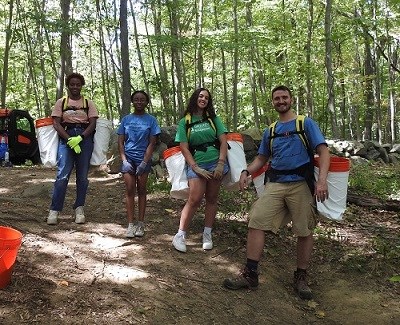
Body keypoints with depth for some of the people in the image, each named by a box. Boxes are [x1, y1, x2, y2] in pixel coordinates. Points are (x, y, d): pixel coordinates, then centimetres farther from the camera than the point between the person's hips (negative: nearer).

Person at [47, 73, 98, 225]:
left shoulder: (88, 103, 11)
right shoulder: (61, 102, 11)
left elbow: (93, 123, 1)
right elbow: (56, 123, 1)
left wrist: (80, 138, -15)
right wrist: (69, 139, -13)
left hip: (85, 139, 1)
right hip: (66, 138, -1)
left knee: (82, 176, 4)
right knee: (62, 175, -10)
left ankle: (79, 209, 12)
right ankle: (54, 210, -7)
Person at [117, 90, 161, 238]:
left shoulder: (151, 120, 2)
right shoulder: (126, 119, 7)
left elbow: (152, 143, -2)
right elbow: (120, 141, 6)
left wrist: (144, 162, -10)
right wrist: (124, 160, -6)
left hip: (144, 159, -1)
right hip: (128, 158, 1)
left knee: (141, 190, 4)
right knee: (130, 189, -4)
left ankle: (140, 223, 9)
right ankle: (131, 224, -1)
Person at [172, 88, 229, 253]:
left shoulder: (213, 119, 12)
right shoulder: (185, 122, 7)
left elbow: (223, 141, 5)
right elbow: (184, 148, 1)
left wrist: (221, 164, -7)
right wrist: (196, 168, -9)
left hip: (216, 163, 2)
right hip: (197, 164, -2)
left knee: (212, 199, 5)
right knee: (194, 200, -11)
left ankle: (207, 234, 16)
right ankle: (180, 235, -2)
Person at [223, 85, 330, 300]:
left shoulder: (306, 123, 4)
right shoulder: (270, 131, 18)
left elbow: (323, 151, -5)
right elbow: (261, 158, 24)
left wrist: (322, 180, -20)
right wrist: (246, 171, 4)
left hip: (300, 184, -3)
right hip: (275, 184, 4)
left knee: (304, 231, 2)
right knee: (256, 223, -8)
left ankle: (301, 278, 20)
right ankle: (250, 275, 0)